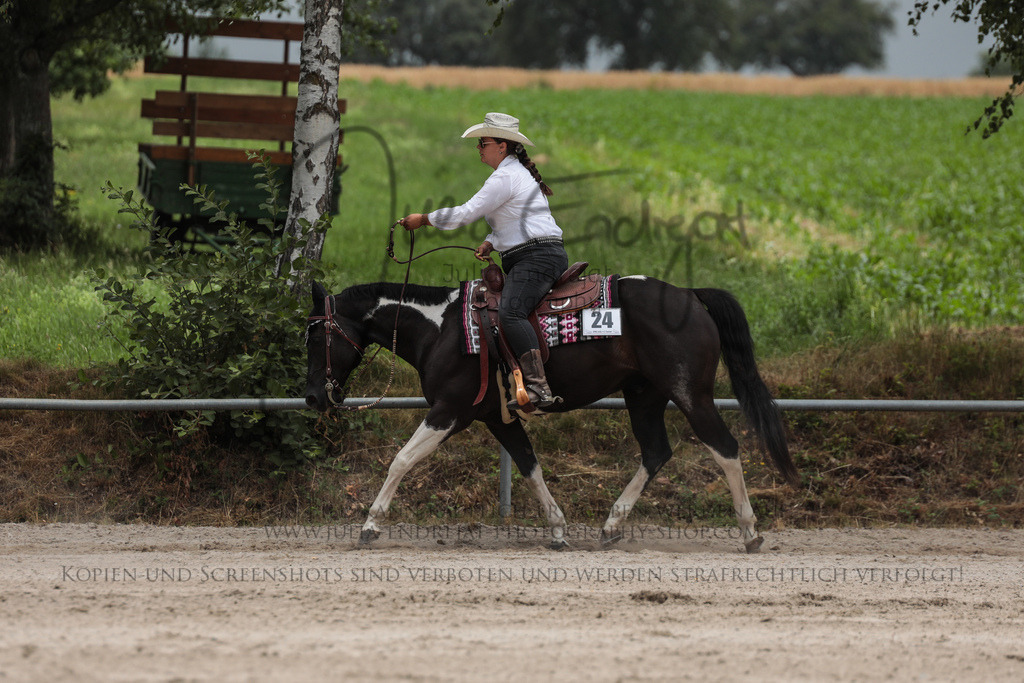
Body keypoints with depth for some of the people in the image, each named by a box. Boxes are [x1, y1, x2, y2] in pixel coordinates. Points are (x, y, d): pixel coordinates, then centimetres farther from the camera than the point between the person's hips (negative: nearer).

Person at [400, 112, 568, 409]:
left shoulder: (505, 177, -12)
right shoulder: (518, 173, 22)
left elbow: (467, 213, -14)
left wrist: (423, 219, -3)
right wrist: (491, 242, 11)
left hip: (538, 258, -12)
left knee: (510, 313, -30)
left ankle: (538, 387, -44)